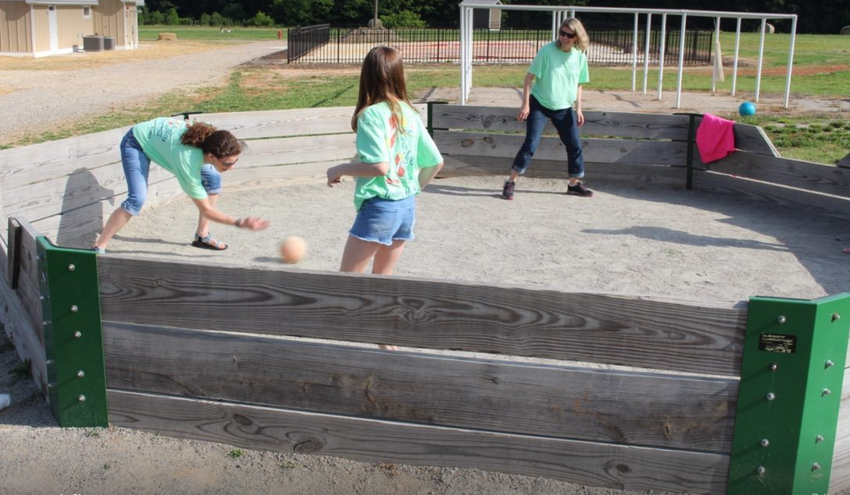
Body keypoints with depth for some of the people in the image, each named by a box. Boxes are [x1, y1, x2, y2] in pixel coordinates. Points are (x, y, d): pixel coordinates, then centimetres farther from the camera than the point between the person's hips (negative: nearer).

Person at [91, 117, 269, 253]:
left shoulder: (210, 135, -27)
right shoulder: (188, 163, -43)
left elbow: (188, 122, -1)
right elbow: (206, 209, -32)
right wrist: (240, 223, -37)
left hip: (162, 138, 8)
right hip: (137, 142, -7)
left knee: (213, 179, -3)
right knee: (137, 199, -27)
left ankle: (202, 235, 8)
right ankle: (98, 248, -15)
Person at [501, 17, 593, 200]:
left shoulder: (580, 56, -1)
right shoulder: (547, 51, -14)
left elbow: (578, 84, 9)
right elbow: (529, 77, -11)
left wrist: (578, 109, 1)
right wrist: (525, 104, -16)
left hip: (564, 108, 5)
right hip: (539, 105, -4)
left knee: (575, 145, 6)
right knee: (531, 143, -13)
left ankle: (574, 183, 24)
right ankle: (510, 182, -4)